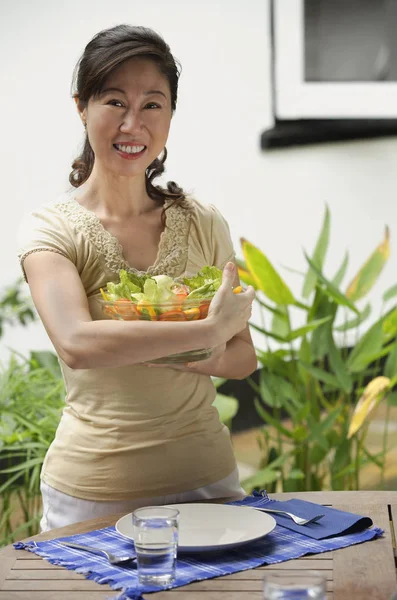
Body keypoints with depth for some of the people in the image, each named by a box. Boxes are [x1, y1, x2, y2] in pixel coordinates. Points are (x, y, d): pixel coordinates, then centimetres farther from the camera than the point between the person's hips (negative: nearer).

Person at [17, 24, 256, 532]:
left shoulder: (203, 224, 2)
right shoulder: (49, 228, -9)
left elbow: (243, 356, 6)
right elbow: (76, 344, -26)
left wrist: (206, 357, -16)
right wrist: (208, 329, -22)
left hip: (205, 475, 4)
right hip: (93, 489, -3)